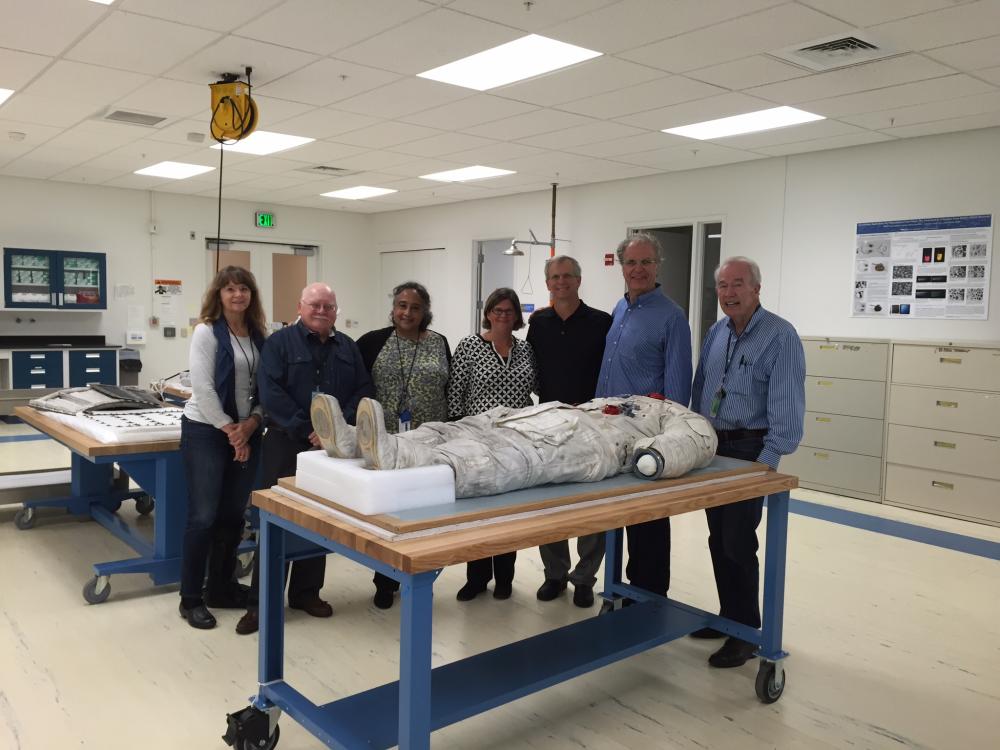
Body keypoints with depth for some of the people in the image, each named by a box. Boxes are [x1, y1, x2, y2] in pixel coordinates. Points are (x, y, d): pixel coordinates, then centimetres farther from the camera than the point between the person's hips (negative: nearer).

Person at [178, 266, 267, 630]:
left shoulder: (259, 335, 7)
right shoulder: (206, 332, -9)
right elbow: (202, 388, -15)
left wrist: (252, 422, -9)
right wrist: (229, 429, -14)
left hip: (247, 432, 6)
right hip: (206, 432, -5)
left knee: (233, 515, 11)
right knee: (203, 516, -2)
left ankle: (221, 587, 25)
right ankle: (191, 599, 11)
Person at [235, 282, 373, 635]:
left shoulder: (348, 347, 12)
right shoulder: (280, 342, -1)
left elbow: (363, 391, 5)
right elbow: (271, 393, -12)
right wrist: (307, 432, -17)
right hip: (286, 444, -4)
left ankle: (306, 591, 24)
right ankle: (261, 602, 8)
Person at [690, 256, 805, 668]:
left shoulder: (780, 336, -12)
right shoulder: (715, 332, 9)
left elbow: (787, 406, -16)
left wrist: (767, 461, -20)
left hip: (750, 449, -7)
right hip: (711, 445, 7)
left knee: (738, 542, -4)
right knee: (717, 538, 14)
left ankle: (746, 632, 11)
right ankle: (728, 615, 29)